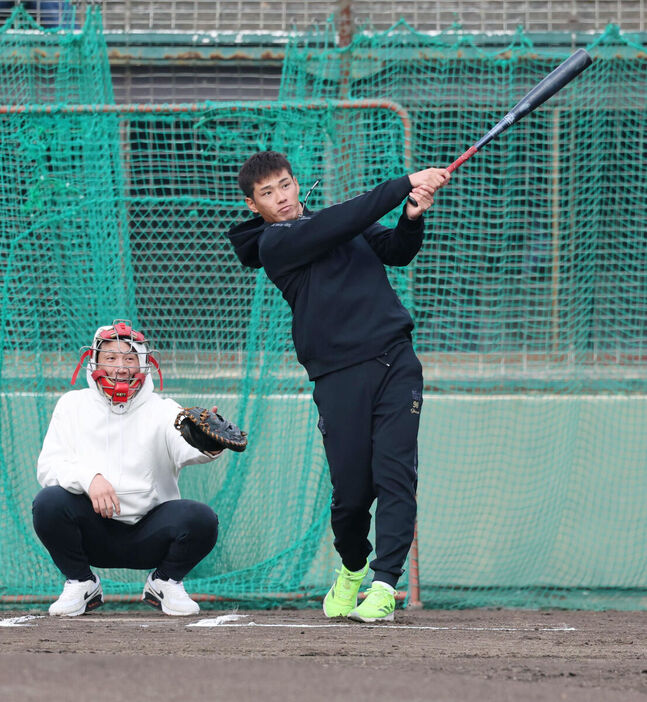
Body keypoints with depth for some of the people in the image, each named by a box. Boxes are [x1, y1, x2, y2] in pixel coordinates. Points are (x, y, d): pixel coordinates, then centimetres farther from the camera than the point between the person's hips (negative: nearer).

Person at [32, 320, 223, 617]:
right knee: (48, 502, -28)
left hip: (148, 533, 0)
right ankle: (80, 583, -2)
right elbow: (48, 467, -3)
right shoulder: (73, 405, 7)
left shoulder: (162, 411, 3)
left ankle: (165, 582, 4)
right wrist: (87, 477, -24)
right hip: (93, 534, 0)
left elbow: (186, 449, -19)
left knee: (201, 519, -27)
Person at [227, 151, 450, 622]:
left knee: (395, 474, -11)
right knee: (352, 489, -4)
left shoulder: (349, 228, 21)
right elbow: (342, 223, -12)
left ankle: (384, 586, -13)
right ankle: (352, 569, 26)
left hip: (396, 362, 4)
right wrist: (406, 185, -14)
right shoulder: (274, 244, -1)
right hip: (339, 375, -4)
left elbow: (396, 251, 17)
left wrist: (412, 219, -5)